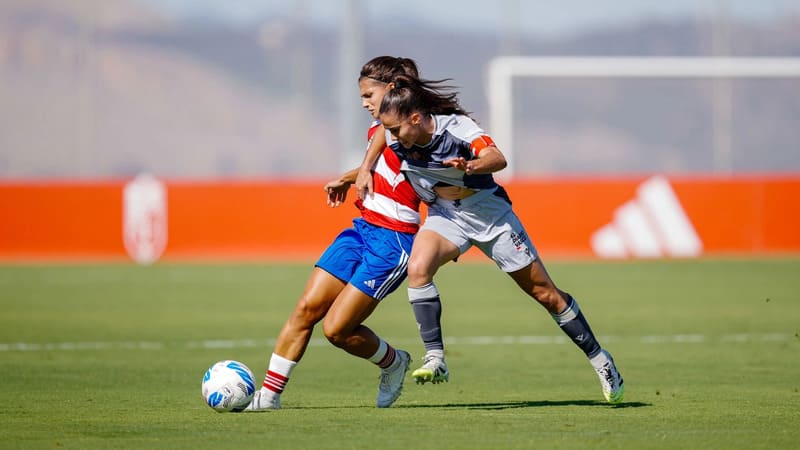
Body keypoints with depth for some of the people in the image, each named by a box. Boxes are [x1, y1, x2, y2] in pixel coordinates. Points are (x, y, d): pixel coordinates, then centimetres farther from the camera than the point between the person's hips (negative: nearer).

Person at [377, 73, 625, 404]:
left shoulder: (456, 127, -28)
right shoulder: (394, 142, -12)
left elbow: (497, 158, -44)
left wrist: (471, 166, -63)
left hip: (488, 211, -4)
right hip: (445, 214, 4)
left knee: (544, 291, 3)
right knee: (418, 267, -28)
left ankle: (599, 358, 18)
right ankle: (435, 360, -25)